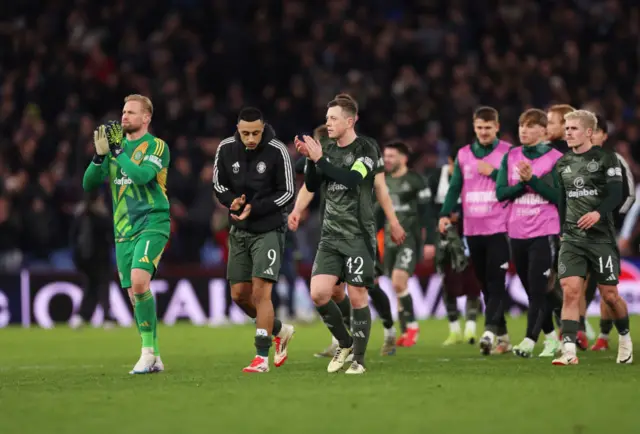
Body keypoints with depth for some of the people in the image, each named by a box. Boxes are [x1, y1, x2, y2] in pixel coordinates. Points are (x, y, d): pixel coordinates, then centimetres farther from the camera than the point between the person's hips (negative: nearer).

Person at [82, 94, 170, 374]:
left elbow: (143, 175, -22)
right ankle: (153, 359, 12)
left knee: (139, 281, -25)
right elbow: (88, 184, 9)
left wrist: (117, 151, -16)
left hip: (152, 224, -6)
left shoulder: (156, 146, -4)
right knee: (134, 294, 4)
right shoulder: (117, 146, 13)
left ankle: (148, 351, -18)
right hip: (124, 230, 6)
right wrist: (100, 155, -6)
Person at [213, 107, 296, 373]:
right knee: (239, 294, 7)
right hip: (239, 231, 5)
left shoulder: (277, 151, -14)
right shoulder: (226, 149, -3)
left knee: (261, 291, -14)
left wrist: (254, 209, -20)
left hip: (269, 230, -5)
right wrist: (232, 201, -14)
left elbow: (288, 193, -10)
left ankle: (262, 357, -10)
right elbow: (219, 184, 8)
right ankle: (279, 331, 31)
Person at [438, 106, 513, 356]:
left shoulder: (509, 153, 0)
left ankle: (490, 332, -23)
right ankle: (502, 335, 15)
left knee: (495, 282, -14)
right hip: (472, 230, 5)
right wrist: (446, 214, -4)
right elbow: (455, 187, 9)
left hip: (498, 229, -5)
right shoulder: (463, 154, 11)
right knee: (485, 284, 8)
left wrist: (493, 173, -13)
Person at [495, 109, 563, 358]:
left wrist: (532, 179, -17)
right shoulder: (510, 157, 8)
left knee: (537, 289, -11)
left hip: (544, 233, -5)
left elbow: (558, 195, -12)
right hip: (517, 232, 5)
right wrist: (522, 184, -13)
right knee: (532, 291, 10)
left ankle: (529, 342, -13)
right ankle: (551, 337, 22)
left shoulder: (555, 159, -4)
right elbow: (500, 193, 1)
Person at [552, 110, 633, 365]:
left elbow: (616, 194, -14)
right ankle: (569, 351, -18)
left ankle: (625, 338, 31)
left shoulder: (605, 159, -4)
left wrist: (598, 213, -30)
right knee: (570, 291, -13)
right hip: (572, 238, 3)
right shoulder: (563, 164, 11)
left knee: (609, 295, 4)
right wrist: (560, 231, 18)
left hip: (601, 236, -3)